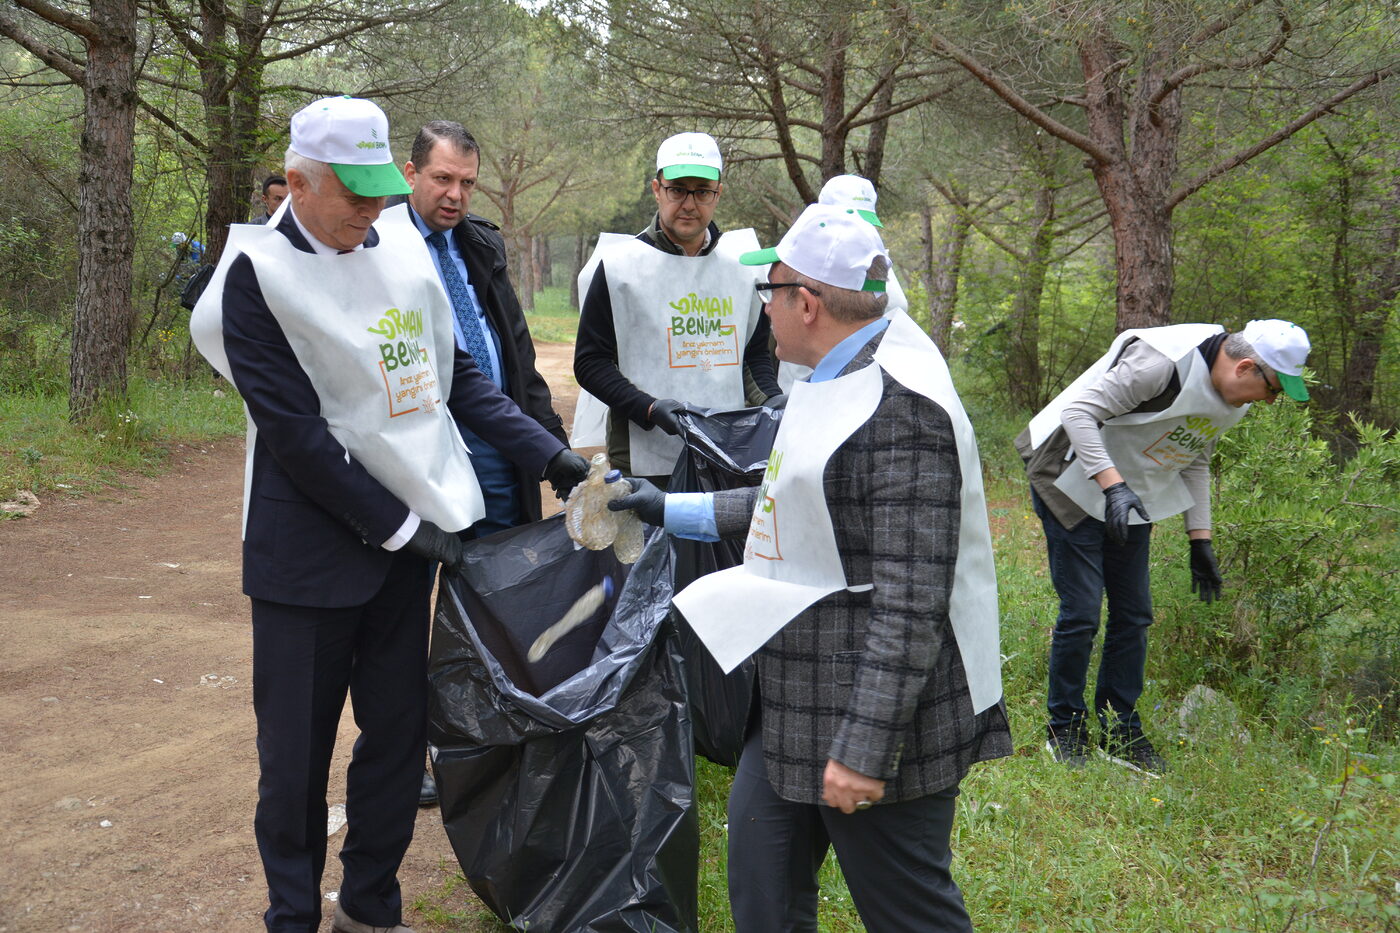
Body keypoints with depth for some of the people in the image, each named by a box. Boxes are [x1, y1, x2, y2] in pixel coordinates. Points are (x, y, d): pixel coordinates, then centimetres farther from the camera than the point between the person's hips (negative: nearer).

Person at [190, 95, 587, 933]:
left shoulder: (403, 248, 4)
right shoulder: (260, 273, -11)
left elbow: (455, 374, 10)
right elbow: (294, 430, -15)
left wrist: (553, 458, 2)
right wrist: (399, 527, -15)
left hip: (411, 528, 5)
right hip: (311, 542, -5)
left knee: (398, 729, 12)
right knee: (297, 745, 5)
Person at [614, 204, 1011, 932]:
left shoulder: (899, 407, -23)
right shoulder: (832, 381, 10)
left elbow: (910, 603, -26)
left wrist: (865, 747, -25)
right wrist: (671, 510, 22)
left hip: (872, 715, -10)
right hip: (795, 708, 10)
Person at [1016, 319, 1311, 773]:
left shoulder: (1232, 401, 2)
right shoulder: (1163, 361, -27)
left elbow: (1194, 462, 16)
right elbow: (1079, 411, -28)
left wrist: (1200, 540, 11)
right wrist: (1112, 484, -36)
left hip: (1131, 499, 8)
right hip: (1075, 486, -8)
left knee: (1134, 615, 7)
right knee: (1081, 612, -8)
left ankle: (1120, 731, 21)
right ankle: (1065, 730, 10)